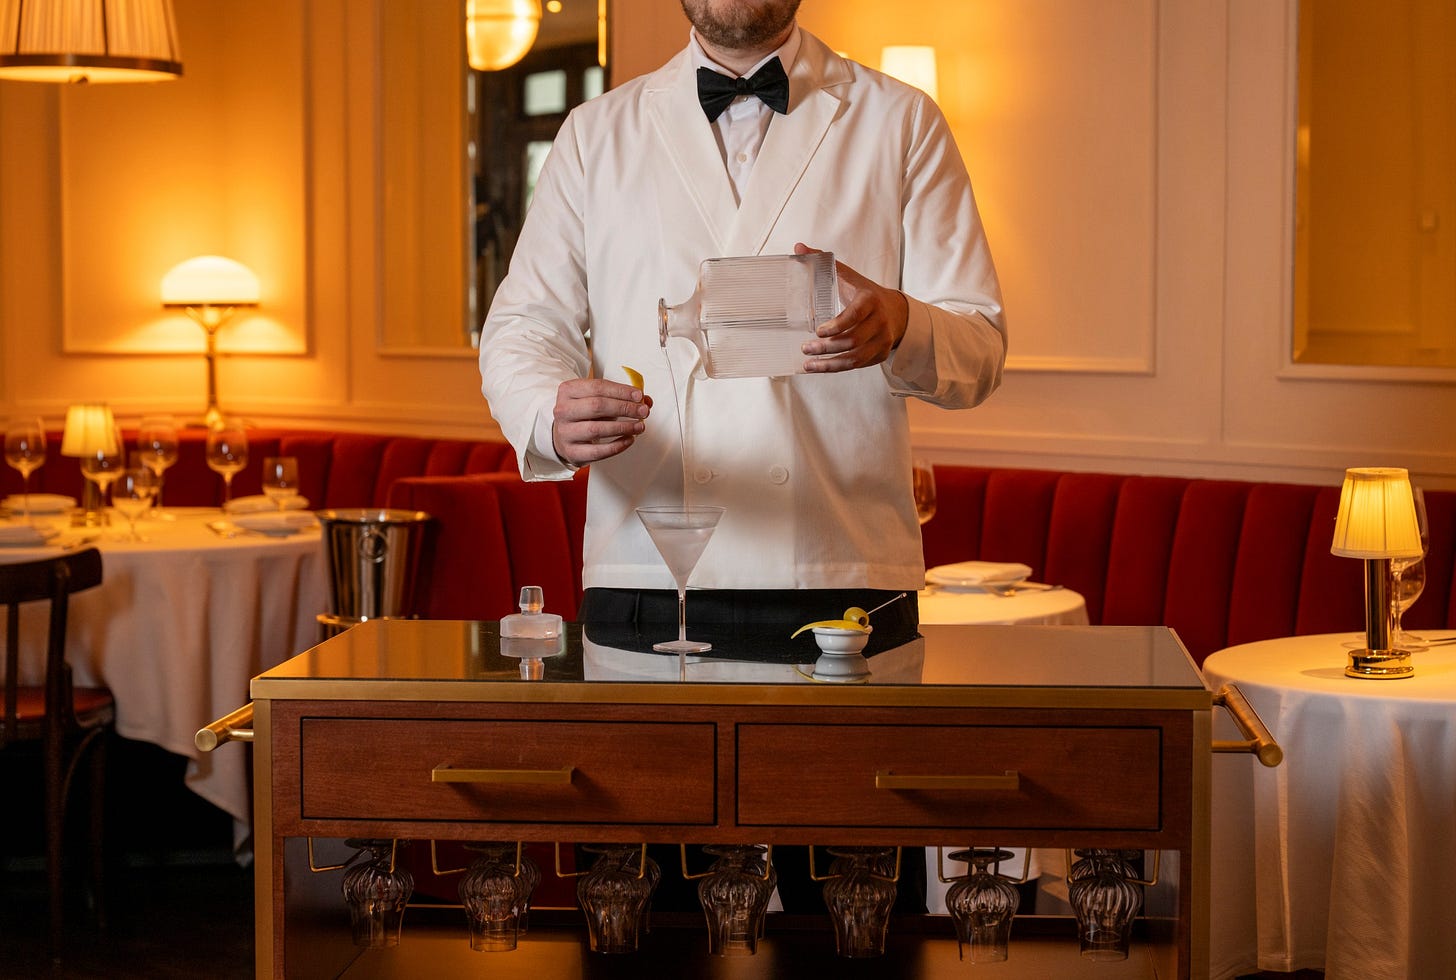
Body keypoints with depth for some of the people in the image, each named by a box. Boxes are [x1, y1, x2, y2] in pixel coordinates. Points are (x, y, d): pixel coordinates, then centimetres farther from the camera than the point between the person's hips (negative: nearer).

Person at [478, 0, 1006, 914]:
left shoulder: (900, 125, 11)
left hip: (845, 582, -1)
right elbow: (523, 327, 9)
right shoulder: (597, 135, 15)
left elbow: (980, 348, 3)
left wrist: (898, 326, -21)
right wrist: (552, 414, -15)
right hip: (642, 582, 1)